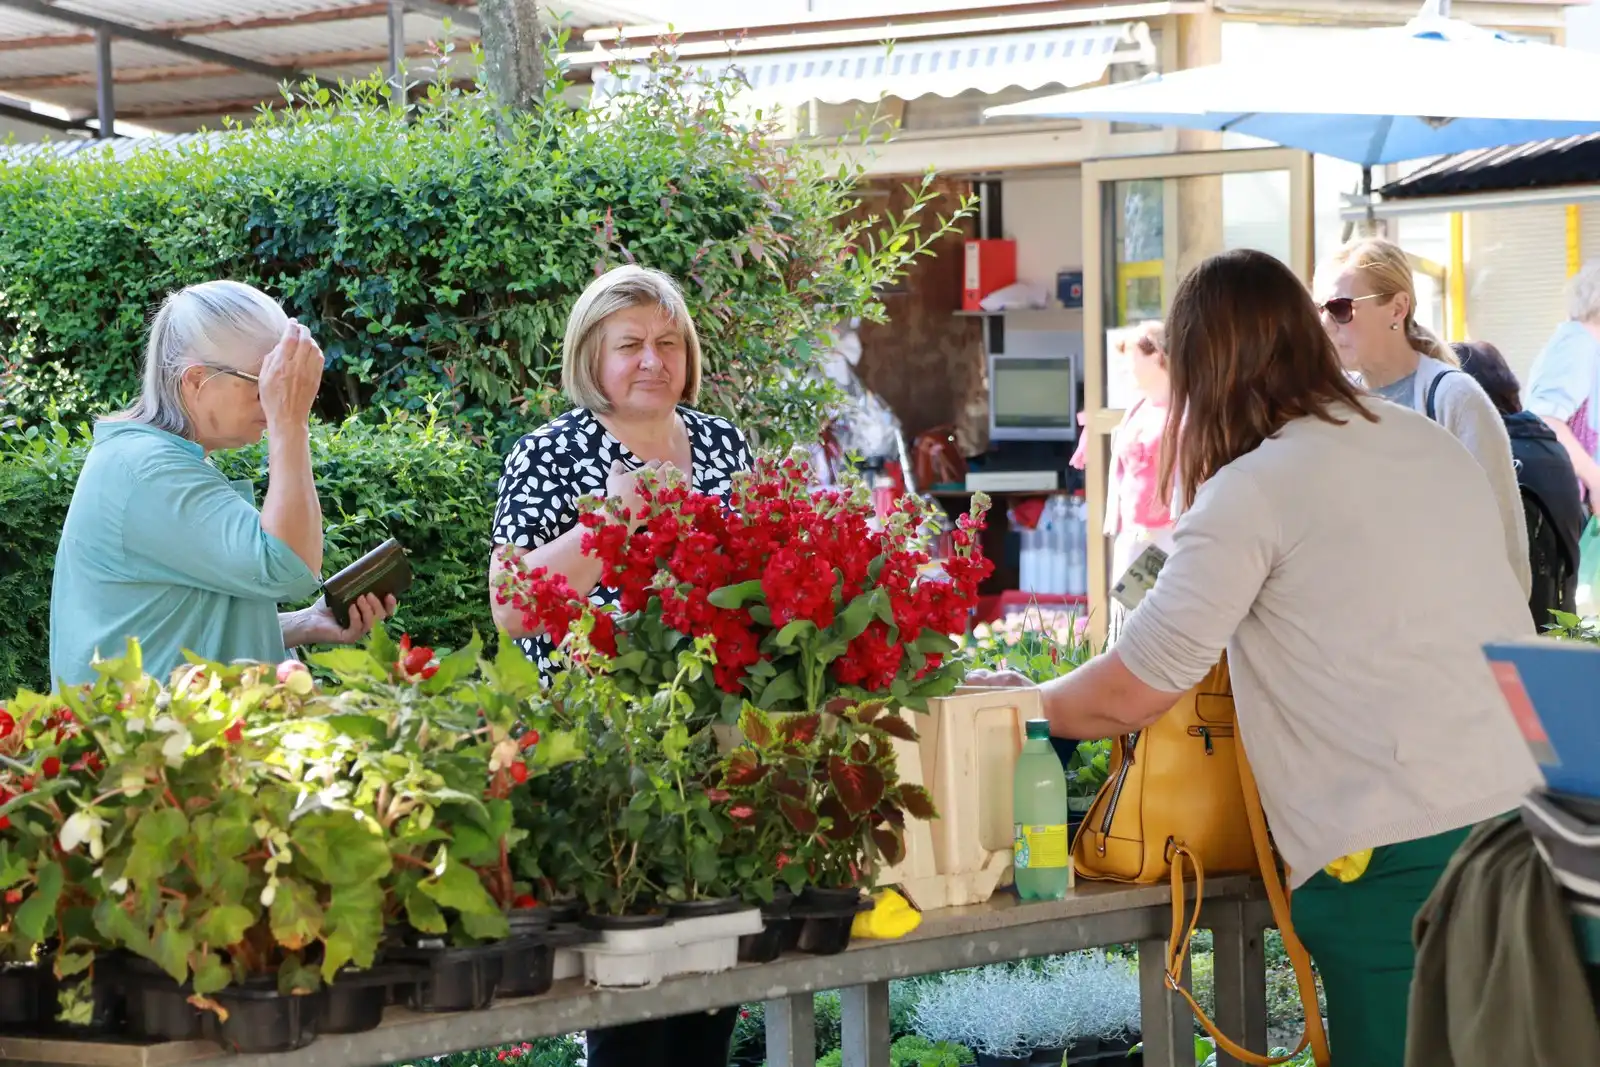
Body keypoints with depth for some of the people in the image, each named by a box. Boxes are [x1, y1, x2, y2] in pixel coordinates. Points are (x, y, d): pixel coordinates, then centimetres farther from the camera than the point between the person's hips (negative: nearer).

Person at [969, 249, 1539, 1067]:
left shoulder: (1252, 492, -4)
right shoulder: (1435, 446, 14)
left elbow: (1132, 697, -3)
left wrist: (1021, 702, 16)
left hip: (1399, 856, -6)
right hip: (1528, 807, 6)